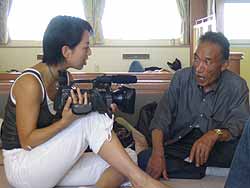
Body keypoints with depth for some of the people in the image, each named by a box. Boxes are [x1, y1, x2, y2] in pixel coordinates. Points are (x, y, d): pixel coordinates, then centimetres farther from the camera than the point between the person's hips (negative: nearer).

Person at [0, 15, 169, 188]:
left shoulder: (67, 78, 4)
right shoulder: (30, 83, -20)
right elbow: (27, 142, -19)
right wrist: (66, 120, -31)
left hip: (51, 160, 7)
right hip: (21, 166, -7)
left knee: (120, 167, -12)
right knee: (92, 119, -26)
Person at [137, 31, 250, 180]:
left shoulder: (237, 86, -4)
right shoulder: (181, 77, -1)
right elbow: (161, 117, -10)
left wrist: (215, 134, -38)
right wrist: (157, 153, -28)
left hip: (216, 150, -1)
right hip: (178, 145, 1)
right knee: (144, 158, -27)